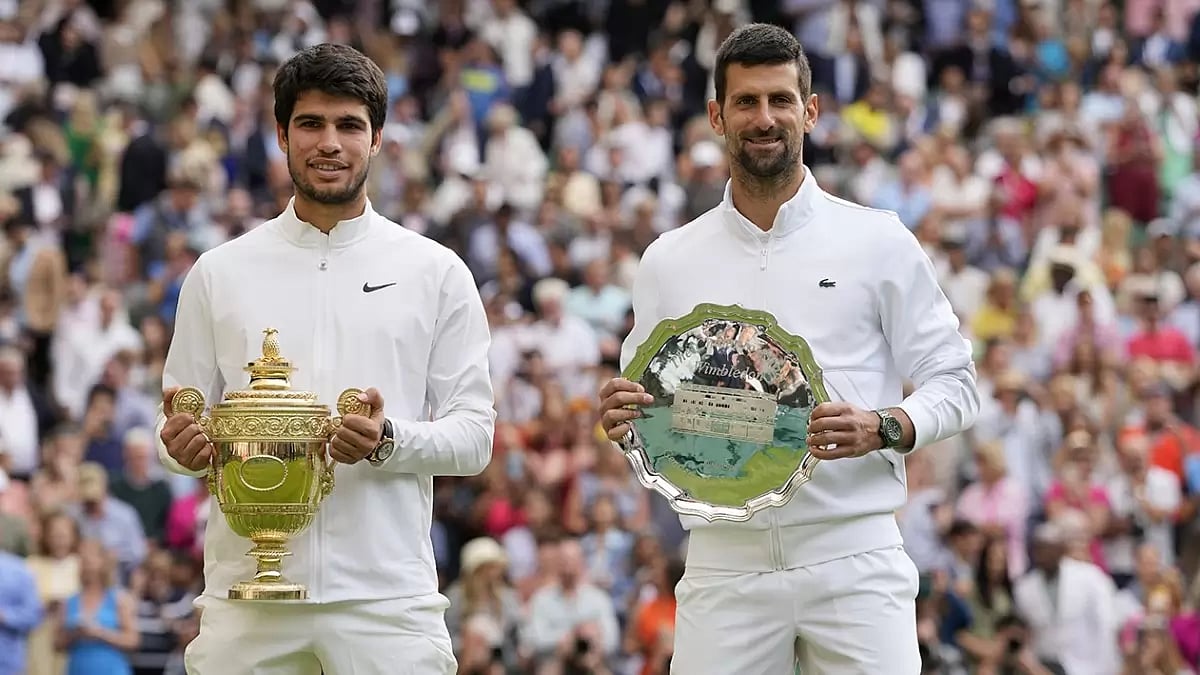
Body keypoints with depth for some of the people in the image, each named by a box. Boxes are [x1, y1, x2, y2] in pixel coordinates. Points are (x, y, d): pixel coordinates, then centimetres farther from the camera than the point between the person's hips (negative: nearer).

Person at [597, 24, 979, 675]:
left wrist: (882, 427, -15)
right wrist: (619, 416, -6)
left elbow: (953, 382, 5)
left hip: (853, 558, -2)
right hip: (724, 566, 2)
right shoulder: (669, 262, 11)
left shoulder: (878, 243, 5)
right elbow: (646, 406, 17)